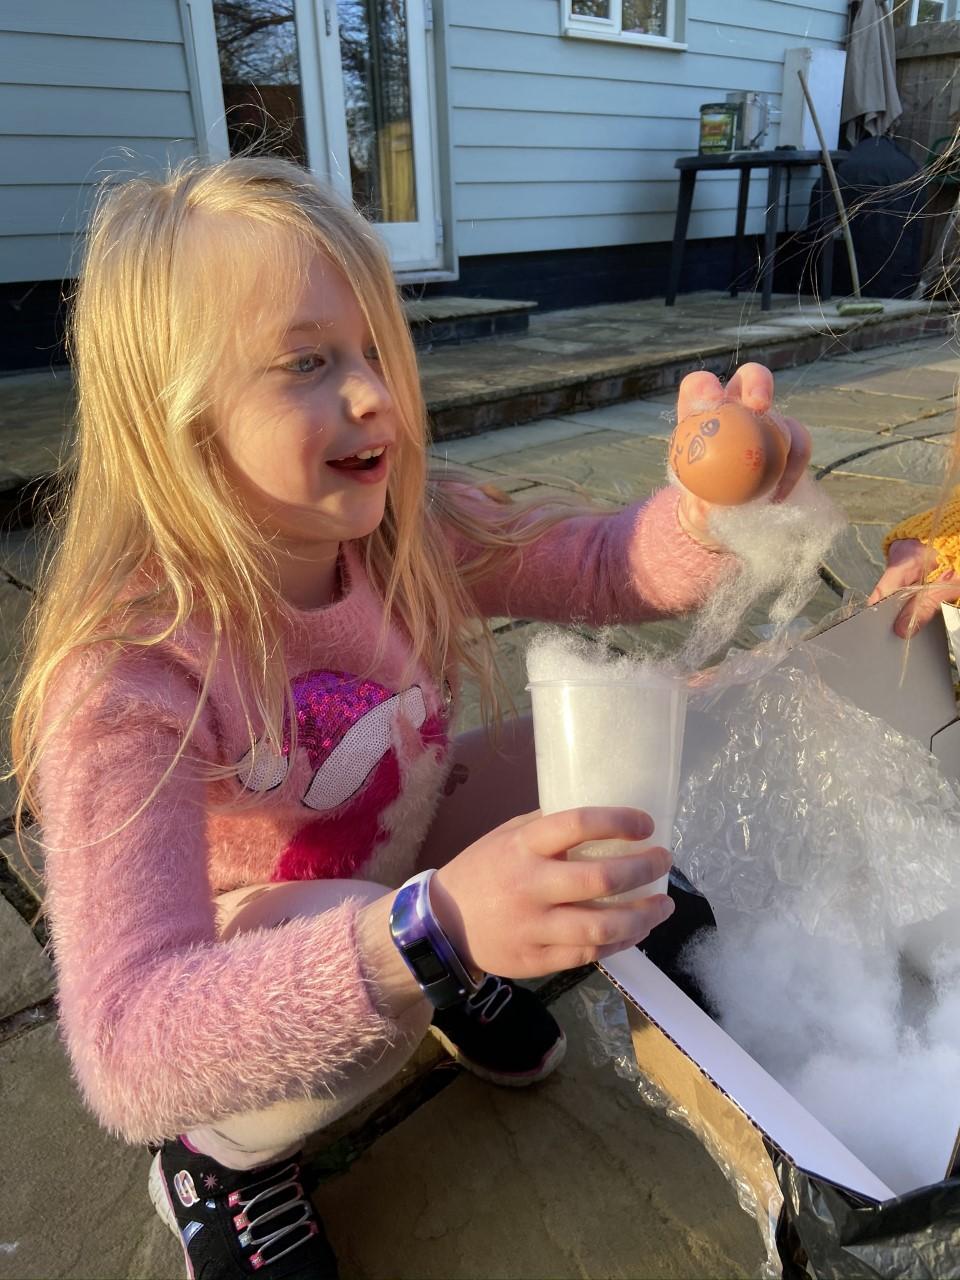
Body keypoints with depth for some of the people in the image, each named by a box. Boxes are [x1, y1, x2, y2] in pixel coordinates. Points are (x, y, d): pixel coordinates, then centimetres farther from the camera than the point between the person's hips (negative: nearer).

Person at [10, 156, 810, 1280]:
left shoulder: (411, 538, -18)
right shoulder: (126, 677, -34)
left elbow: (607, 565, -10)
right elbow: (126, 1057, -39)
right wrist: (432, 929, -55)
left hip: (424, 894, 5)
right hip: (231, 993, -4)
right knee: (362, 960, -37)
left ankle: (469, 979, 14)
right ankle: (221, 1156, 0)